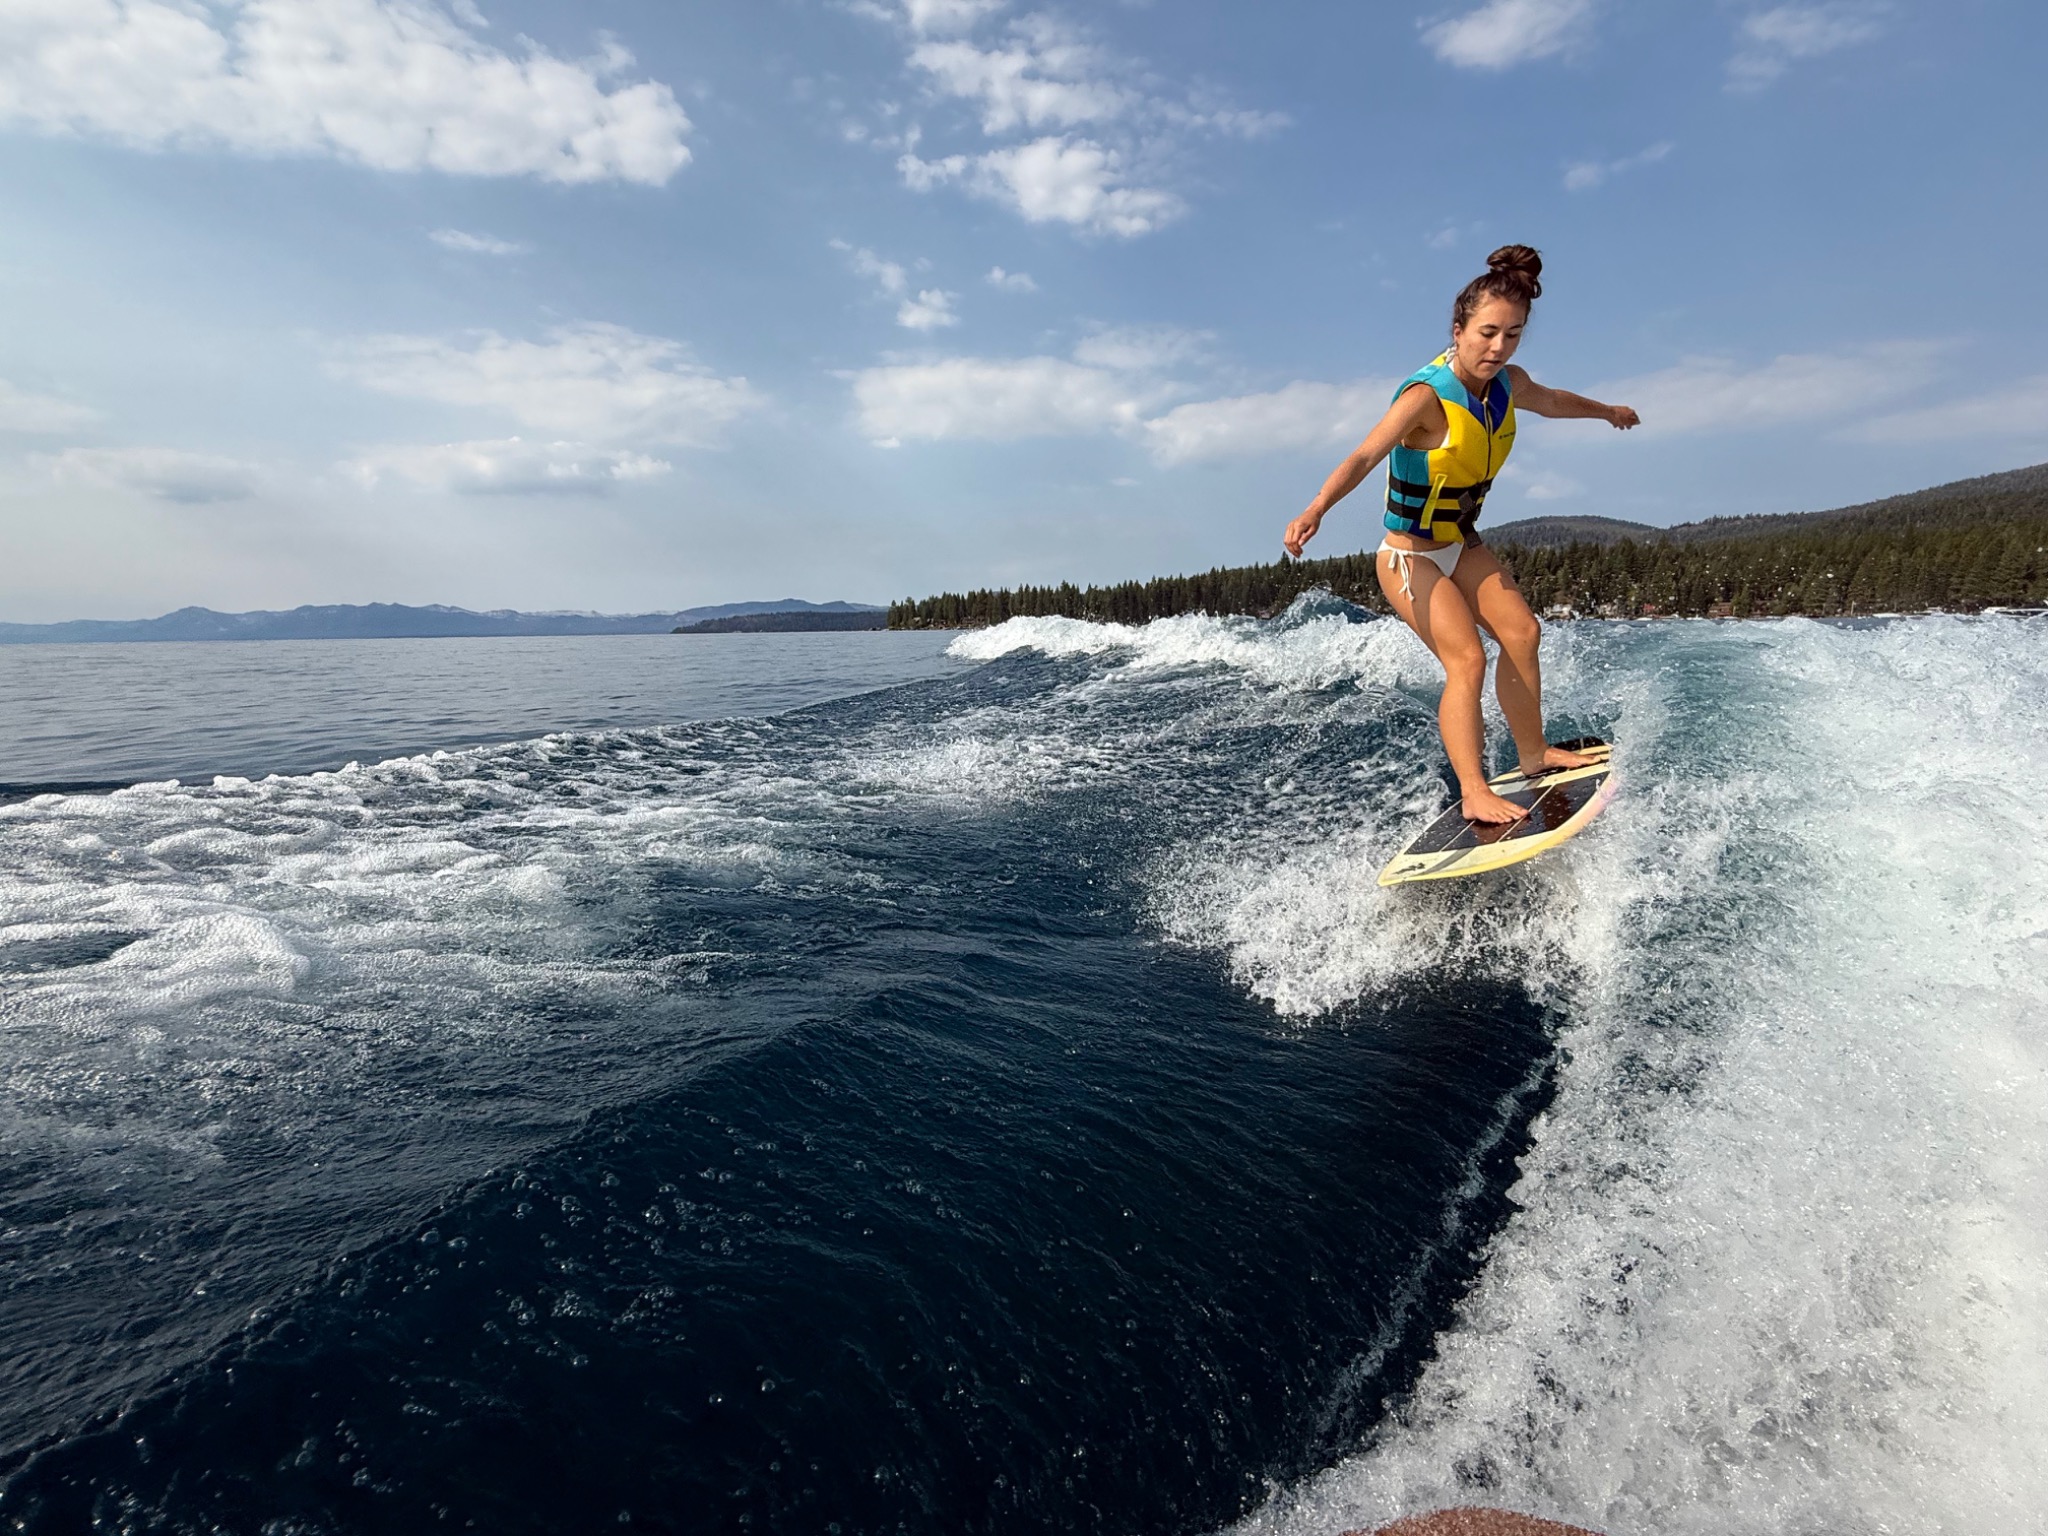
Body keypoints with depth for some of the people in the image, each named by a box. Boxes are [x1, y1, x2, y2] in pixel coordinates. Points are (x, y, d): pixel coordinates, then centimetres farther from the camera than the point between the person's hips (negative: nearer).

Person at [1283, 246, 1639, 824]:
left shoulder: (1507, 385, -1)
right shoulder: (1426, 395, -25)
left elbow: (1552, 401, 23)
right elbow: (1364, 457, -40)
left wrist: (1607, 411, 41)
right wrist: (1316, 510, -58)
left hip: (1463, 545, 8)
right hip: (1409, 555, -8)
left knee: (1522, 632, 3)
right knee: (1466, 658, -20)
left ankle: (1533, 755, 20)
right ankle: (1474, 794, -17)